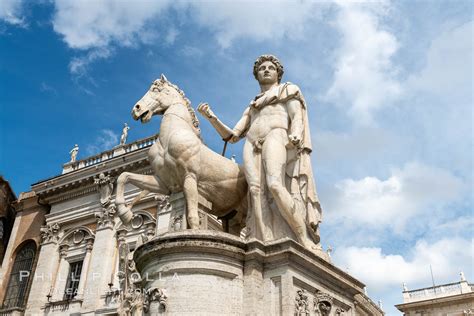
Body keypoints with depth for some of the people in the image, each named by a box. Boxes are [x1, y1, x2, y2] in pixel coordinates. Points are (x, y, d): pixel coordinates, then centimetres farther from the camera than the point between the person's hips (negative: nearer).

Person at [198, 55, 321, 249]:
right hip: (251, 145, 4)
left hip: (275, 135, -4)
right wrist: (211, 117, 12)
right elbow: (232, 136, 27)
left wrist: (296, 135, -17)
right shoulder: (252, 106, 36)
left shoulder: (289, 90, 25)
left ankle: (307, 243, -30)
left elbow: (297, 116, 6)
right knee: (256, 190, -23)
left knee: (275, 185, -31)